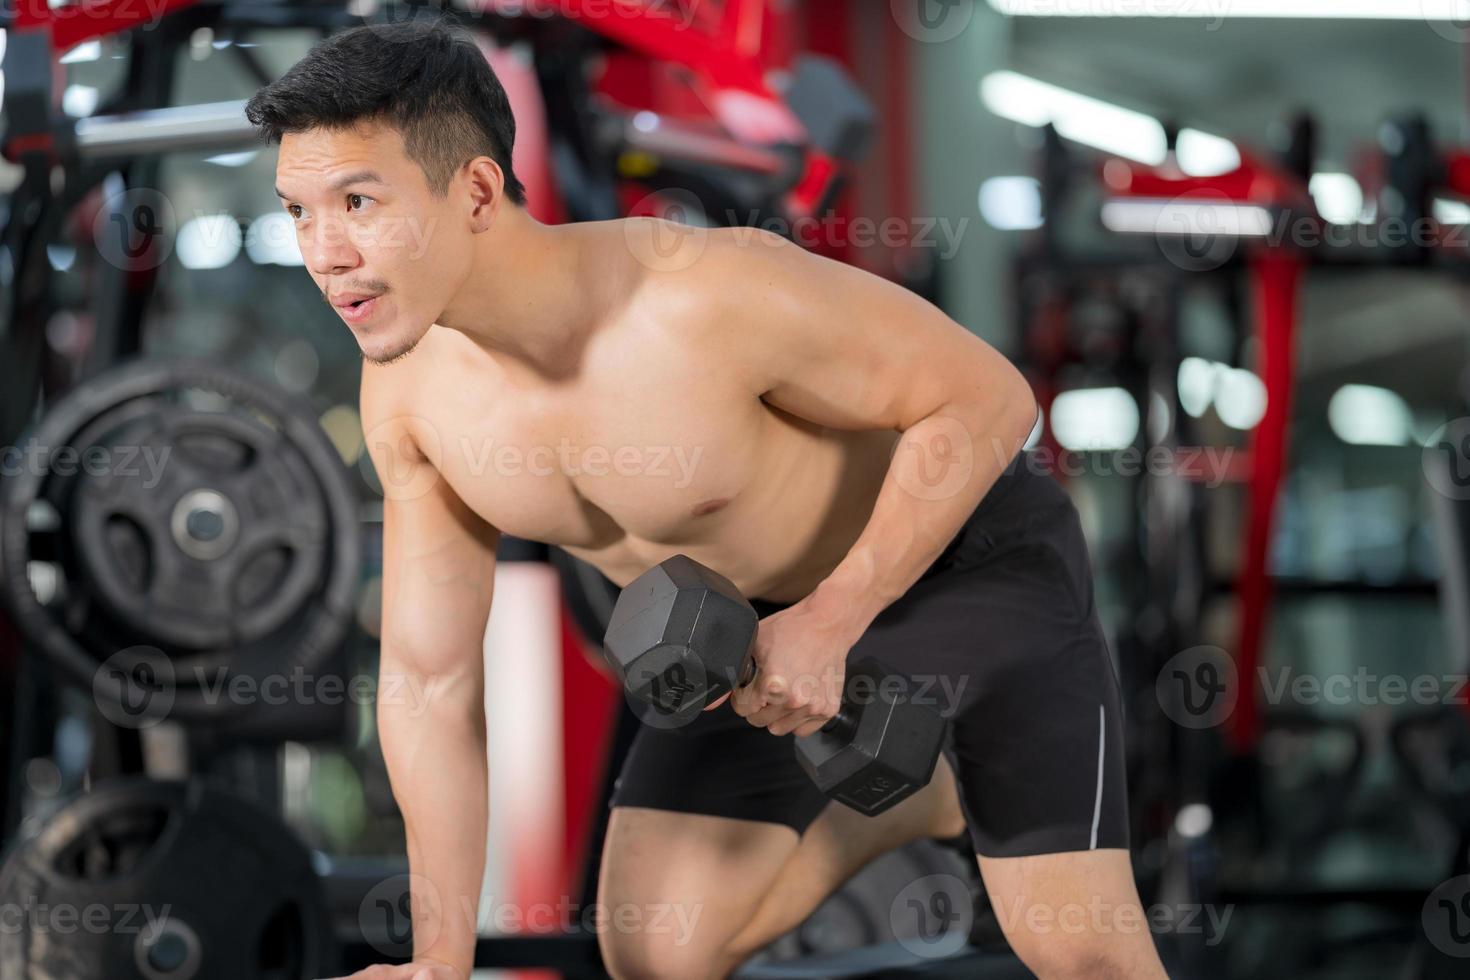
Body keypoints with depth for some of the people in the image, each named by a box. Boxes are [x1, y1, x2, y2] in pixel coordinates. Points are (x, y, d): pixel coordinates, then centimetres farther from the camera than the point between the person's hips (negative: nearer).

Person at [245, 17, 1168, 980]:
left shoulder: (709, 294, -37)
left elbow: (987, 397, -26)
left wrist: (829, 623, -29)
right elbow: (430, 675, -7)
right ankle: (911, 796, 29)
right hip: (751, 615, 6)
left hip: (959, 555, -6)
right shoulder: (406, 392, -17)